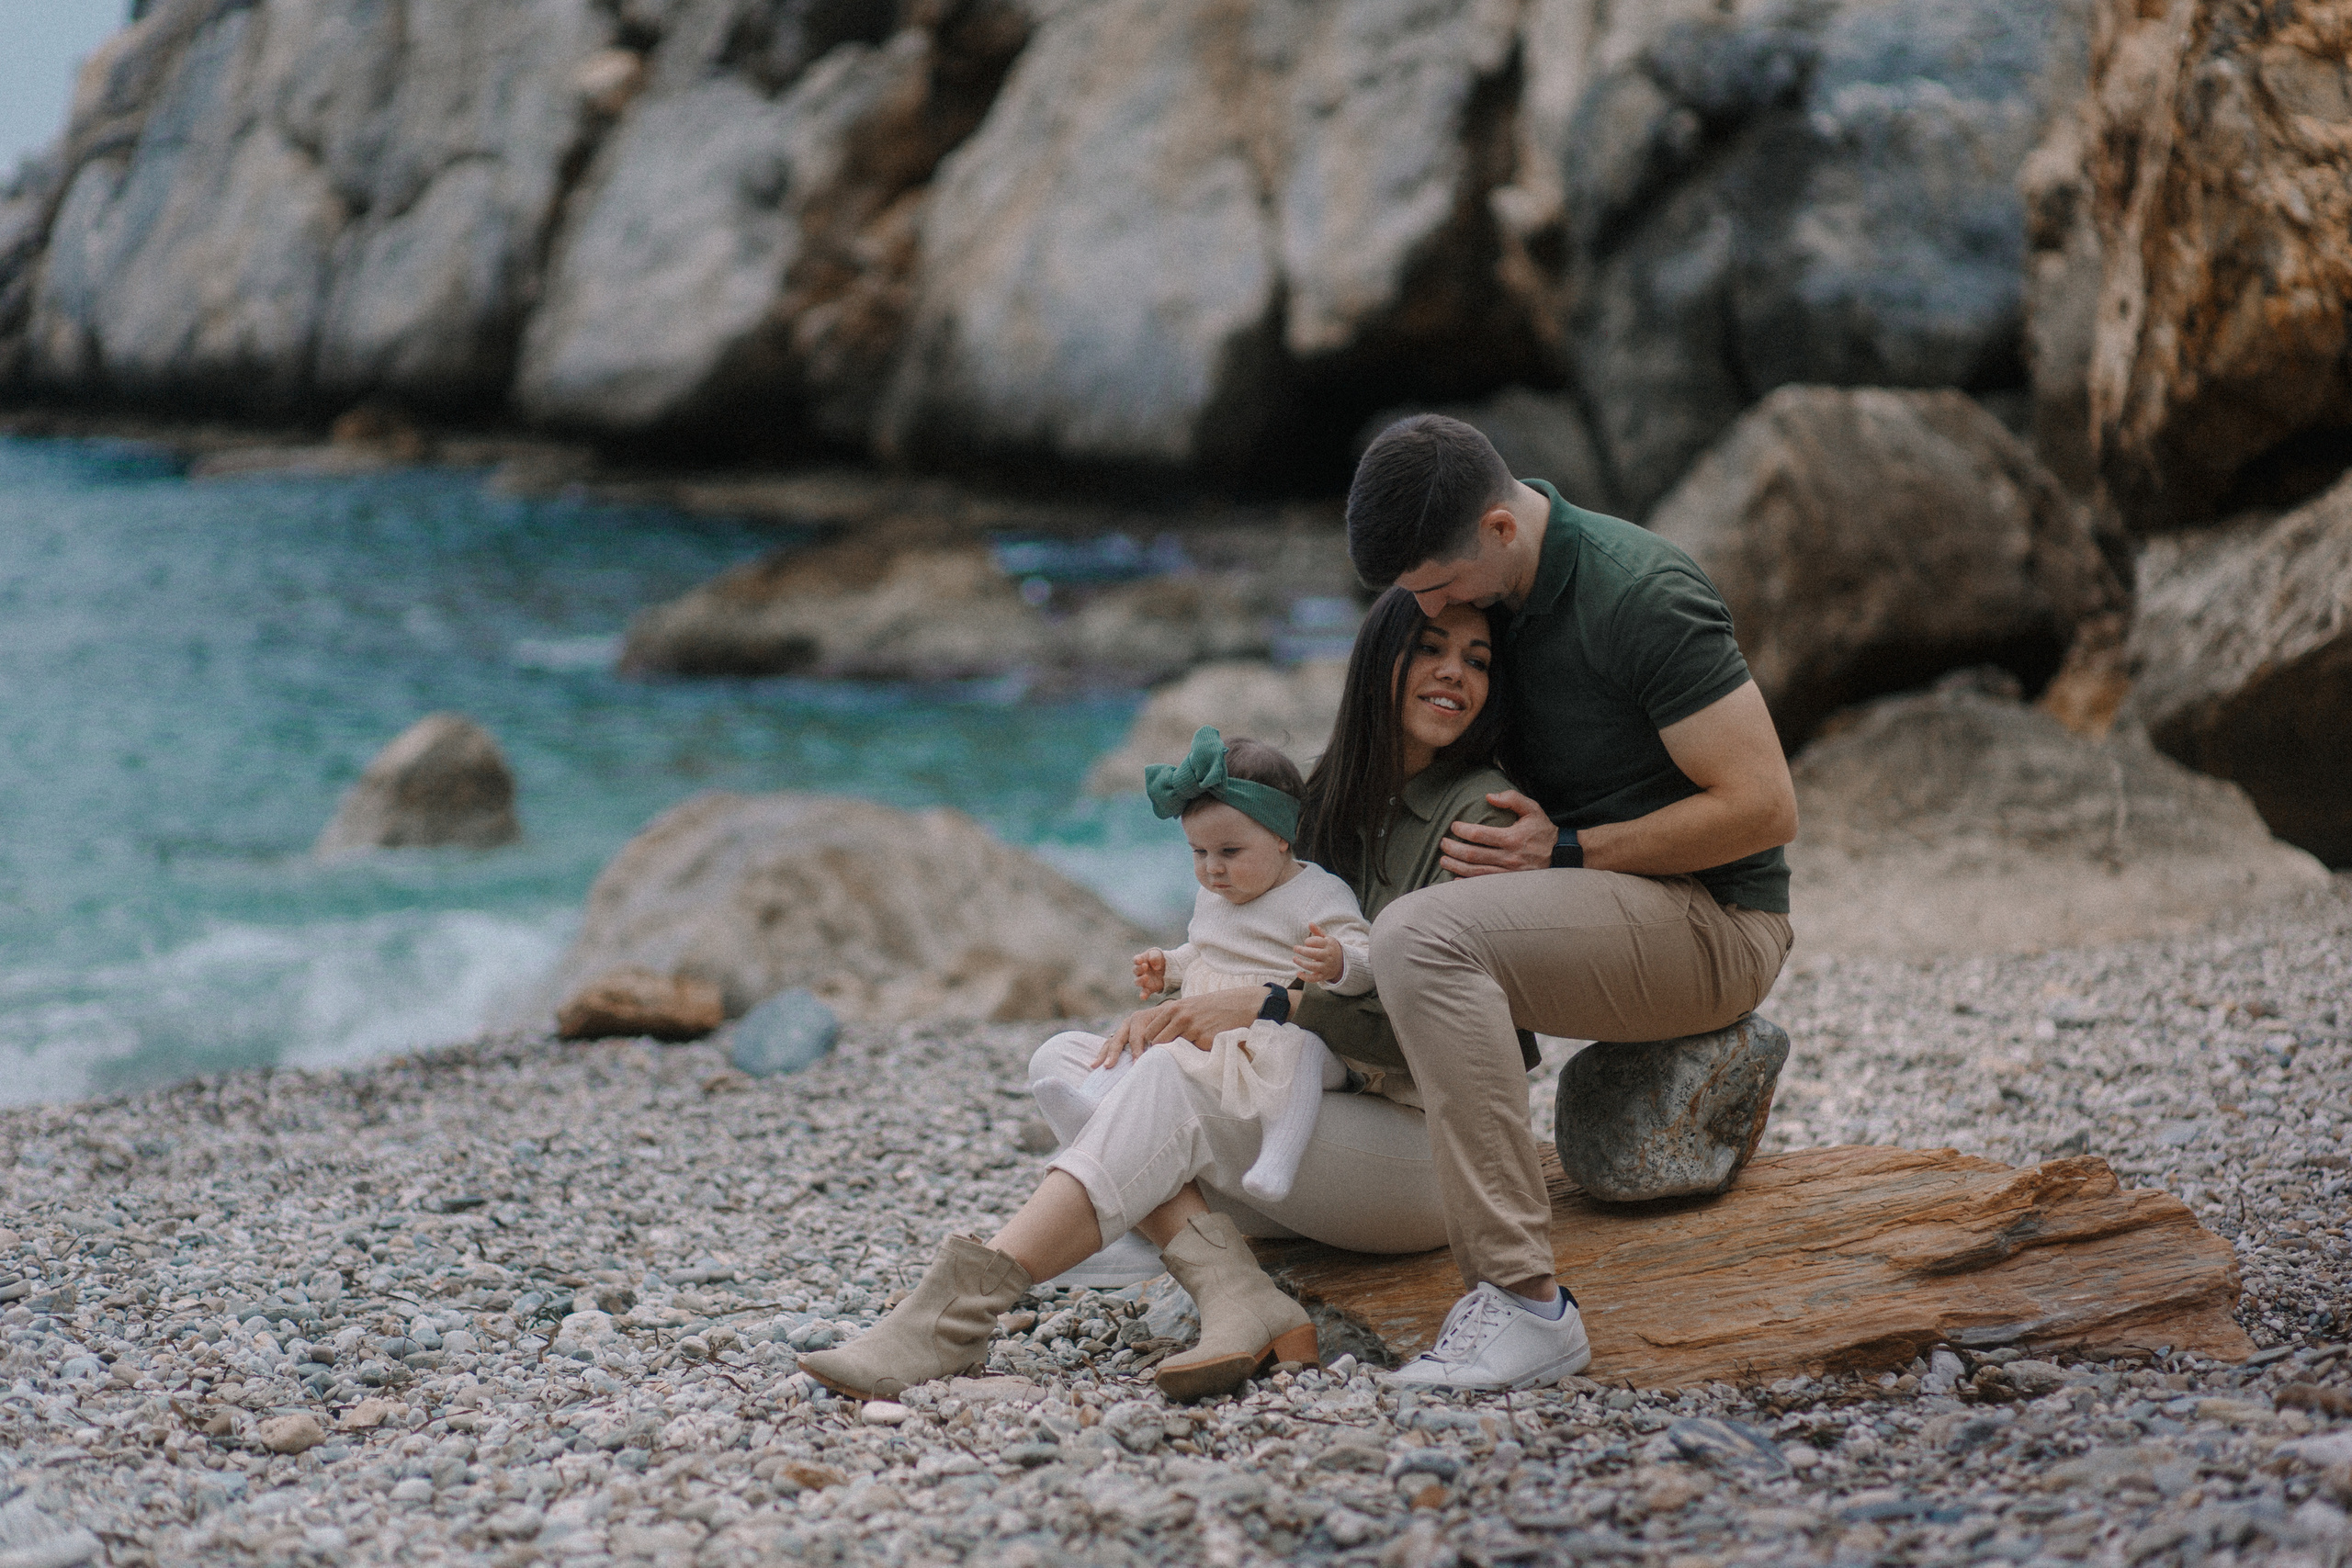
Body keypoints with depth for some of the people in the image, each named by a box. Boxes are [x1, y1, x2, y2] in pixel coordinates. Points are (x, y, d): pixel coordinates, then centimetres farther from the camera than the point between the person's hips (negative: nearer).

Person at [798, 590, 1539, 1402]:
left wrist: (1267, 1006, -23)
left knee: (1171, 1080, -29)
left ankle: (956, 1312, -37)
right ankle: (1234, 1298, -30)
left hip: (1435, 1143, -7)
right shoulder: (1331, 803, 14)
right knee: (1064, 1057, -9)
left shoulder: (1483, 812, -8)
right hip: (1320, 1114, 8)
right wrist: (1181, 1009, -8)